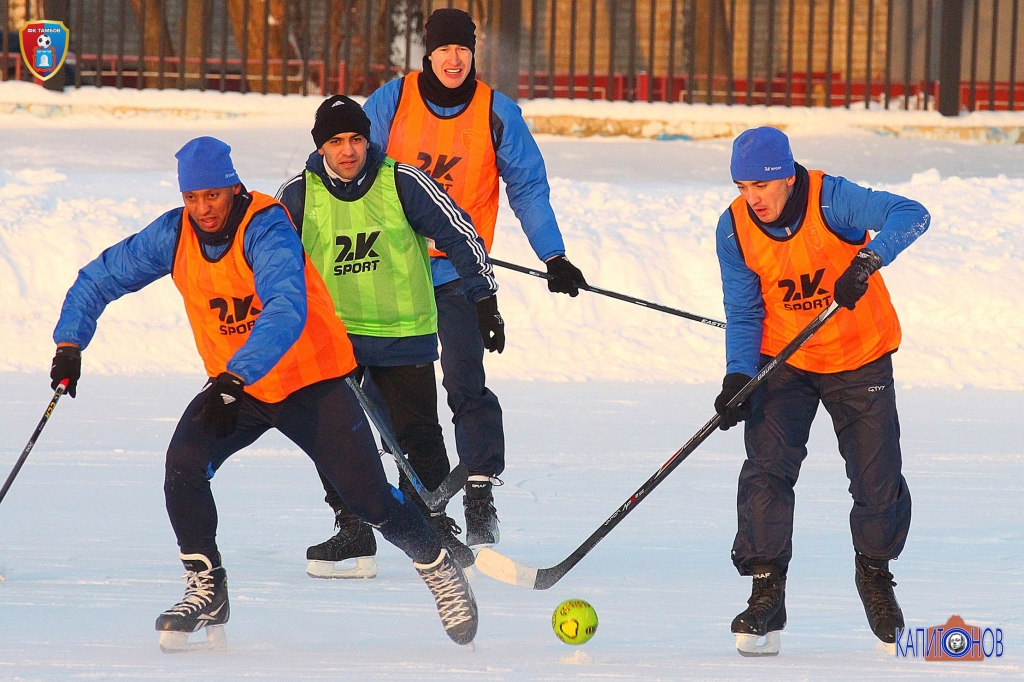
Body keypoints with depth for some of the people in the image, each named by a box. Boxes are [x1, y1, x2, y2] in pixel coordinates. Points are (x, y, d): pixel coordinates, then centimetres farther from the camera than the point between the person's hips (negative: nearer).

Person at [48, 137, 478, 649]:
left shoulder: (266, 229, -26)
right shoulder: (173, 235, -9)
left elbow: (287, 311, -41)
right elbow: (99, 279, 4)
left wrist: (235, 377, -51)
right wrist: (69, 343, -9)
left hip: (309, 381, -4)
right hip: (231, 384, 4)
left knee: (369, 496, -5)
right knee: (184, 464, -21)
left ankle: (439, 568, 22)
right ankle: (206, 593, -6)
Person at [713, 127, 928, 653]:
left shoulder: (831, 199, -24)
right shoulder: (735, 229, -13)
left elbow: (910, 215, -35)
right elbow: (743, 312, -6)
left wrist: (868, 260, -51)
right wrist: (738, 375, -20)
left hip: (859, 356, -2)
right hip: (783, 359, 2)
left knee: (877, 476, 1)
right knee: (766, 467, -13)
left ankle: (875, 571, 28)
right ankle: (767, 593, -8)